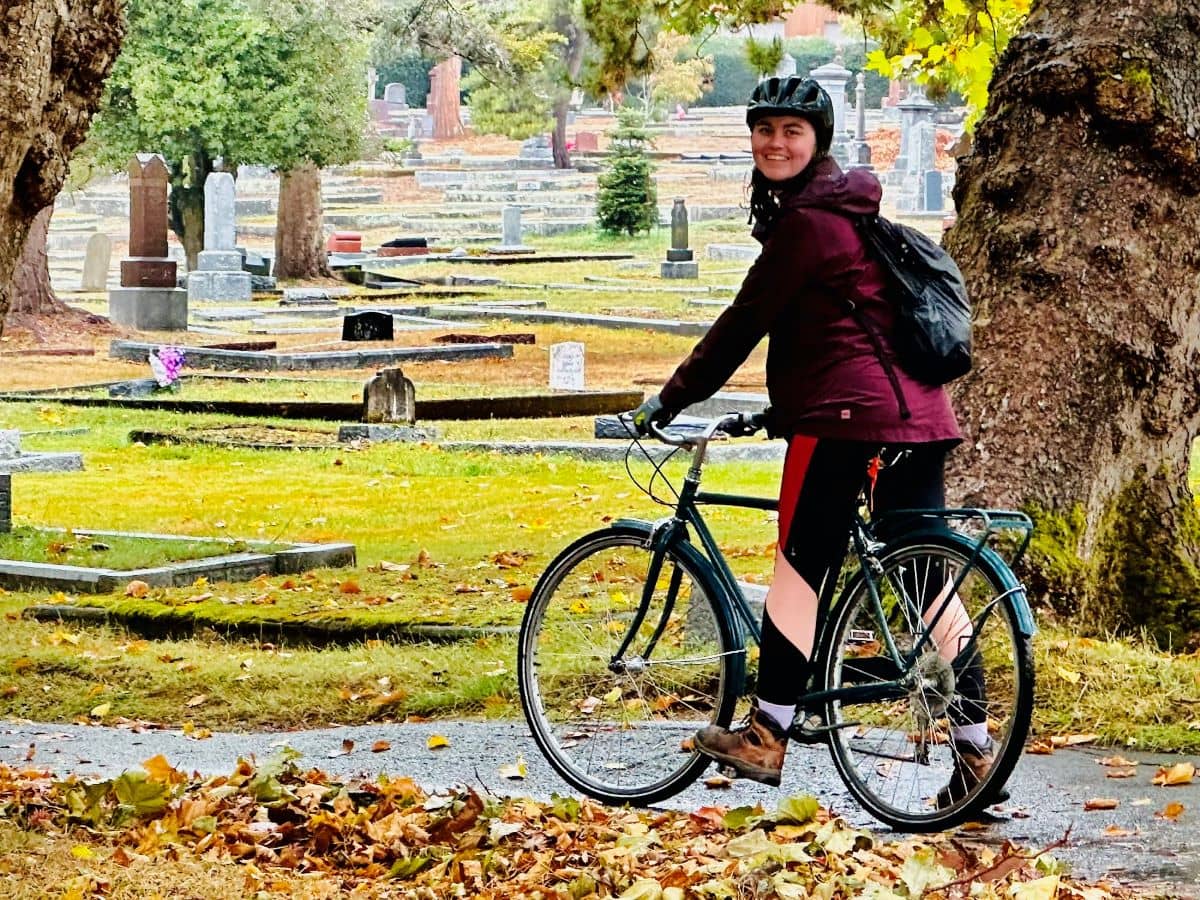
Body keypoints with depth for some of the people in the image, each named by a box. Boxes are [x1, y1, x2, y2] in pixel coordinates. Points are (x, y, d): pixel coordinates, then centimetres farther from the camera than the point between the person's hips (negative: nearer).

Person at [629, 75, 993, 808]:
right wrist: (779, 409, 33)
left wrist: (672, 399, 0)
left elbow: (746, 321, -8)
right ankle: (975, 750, 3)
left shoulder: (806, 220, -9)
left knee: (801, 568, -3)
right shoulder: (854, 211, 22)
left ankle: (767, 735, 0)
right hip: (916, 412, 9)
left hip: (844, 413, -9)